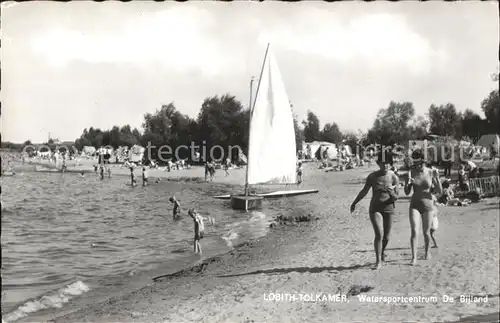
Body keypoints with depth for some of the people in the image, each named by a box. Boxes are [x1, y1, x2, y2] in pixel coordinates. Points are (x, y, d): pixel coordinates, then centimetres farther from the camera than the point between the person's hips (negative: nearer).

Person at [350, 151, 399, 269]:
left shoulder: (394, 178, -8)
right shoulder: (372, 176, -7)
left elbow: (396, 198, -8)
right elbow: (364, 191, 7)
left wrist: (391, 192, -30)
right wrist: (354, 203, 16)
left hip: (389, 209, 1)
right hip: (375, 209, -1)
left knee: (386, 237, 12)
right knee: (379, 234, -17)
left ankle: (382, 251, 45)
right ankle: (378, 261, -5)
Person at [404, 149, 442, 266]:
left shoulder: (431, 172, -8)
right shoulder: (411, 172, -5)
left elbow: (440, 192, -6)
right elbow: (407, 192, 0)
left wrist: (437, 178, -20)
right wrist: (407, 183, -21)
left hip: (428, 205, 0)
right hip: (414, 205, 0)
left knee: (426, 232, 11)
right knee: (414, 231, -13)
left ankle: (427, 251, 37)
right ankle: (414, 257, -8)